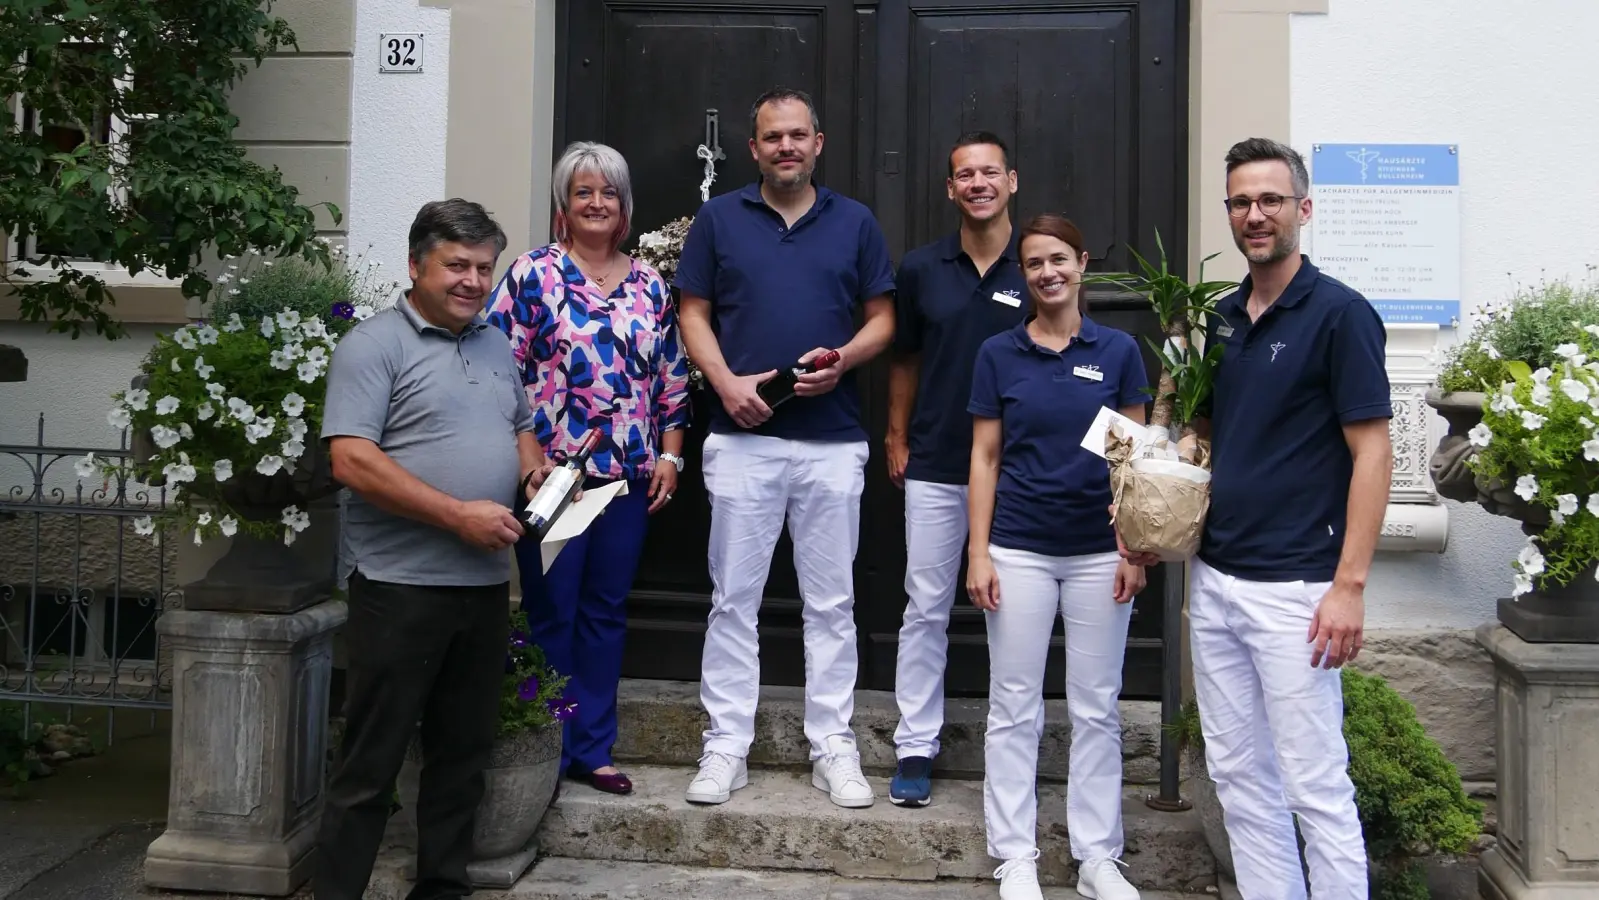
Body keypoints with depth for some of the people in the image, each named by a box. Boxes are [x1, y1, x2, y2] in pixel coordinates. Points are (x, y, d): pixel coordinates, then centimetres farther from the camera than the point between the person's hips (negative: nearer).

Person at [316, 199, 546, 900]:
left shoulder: (496, 346, 15)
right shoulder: (373, 346, -8)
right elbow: (351, 460, -17)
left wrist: (537, 473, 3)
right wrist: (458, 514, -20)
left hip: (486, 584, 7)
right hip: (402, 585, -7)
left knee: (464, 751, 15)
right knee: (371, 761, 1)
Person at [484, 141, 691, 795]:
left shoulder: (649, 285, 11)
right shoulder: (532, 275, -3)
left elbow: (671, 378, 13)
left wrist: (670, 455, 6)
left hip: (630, 475, 4)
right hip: (553, 472, -4)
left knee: (606, 611, 11)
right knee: (550, 613, 3)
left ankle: (592, 747, 22)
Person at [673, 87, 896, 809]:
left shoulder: (855, 222, 9)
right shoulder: (719, 219, 7)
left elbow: (882, 319, 9)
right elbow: (694, 315, 6)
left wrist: (842, 360, -11)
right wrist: (727, 383, -10)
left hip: (833, 442, 1)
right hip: (743, 438, 0)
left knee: (831, 602, 7)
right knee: (733, 598, 5)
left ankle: (833, 748, 17)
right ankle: (726, 747, 14)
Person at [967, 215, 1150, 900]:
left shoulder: (1118, 350, 2)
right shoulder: (998, 354, 2)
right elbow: (984, 459, 3)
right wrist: (978, 553, -3)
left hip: (1099, 552, 1)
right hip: (1019, 550, 0)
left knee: (1096, 708, 8)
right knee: (1014, 708, 5)